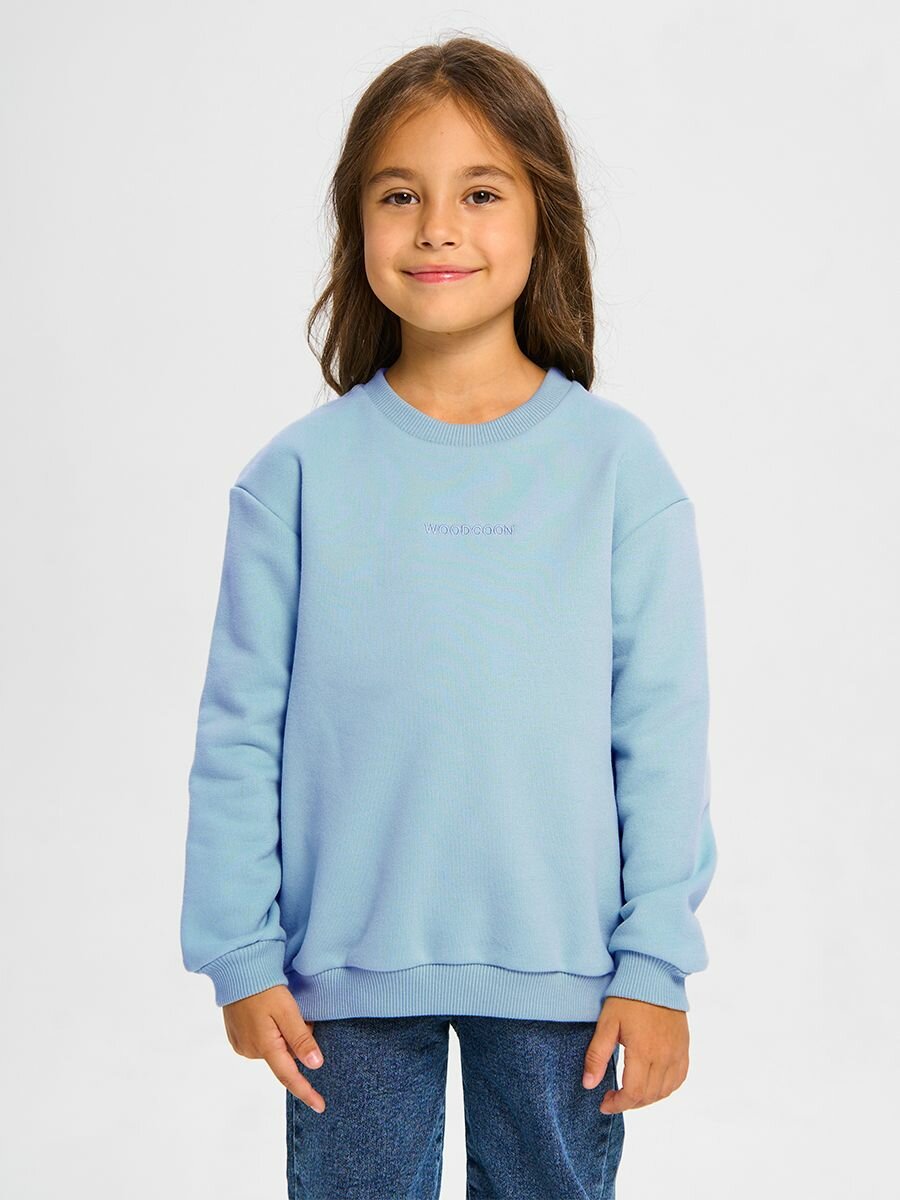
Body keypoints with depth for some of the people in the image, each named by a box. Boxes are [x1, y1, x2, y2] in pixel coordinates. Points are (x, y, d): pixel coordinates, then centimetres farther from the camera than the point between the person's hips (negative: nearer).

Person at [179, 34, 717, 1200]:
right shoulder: (299, 473, -4)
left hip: (561, 969, 0)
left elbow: (663, 731, -3)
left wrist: (655, 964, -4)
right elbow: (239, 733, -1)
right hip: (347, 968, 0)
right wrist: (243, 955, -2)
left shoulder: (617, 463, -4)